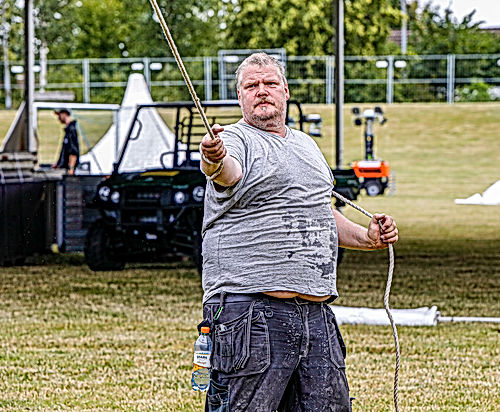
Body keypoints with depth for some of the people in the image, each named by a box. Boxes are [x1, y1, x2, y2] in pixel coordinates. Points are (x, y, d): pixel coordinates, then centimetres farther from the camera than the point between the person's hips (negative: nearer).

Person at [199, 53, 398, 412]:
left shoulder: (306, 145, 22)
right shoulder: (236, 140, -2)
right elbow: (230, 172, -27)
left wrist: (366, 237, 18)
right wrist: (214, 160, -50)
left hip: (315, 313, 7)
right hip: (250, 309, -7)